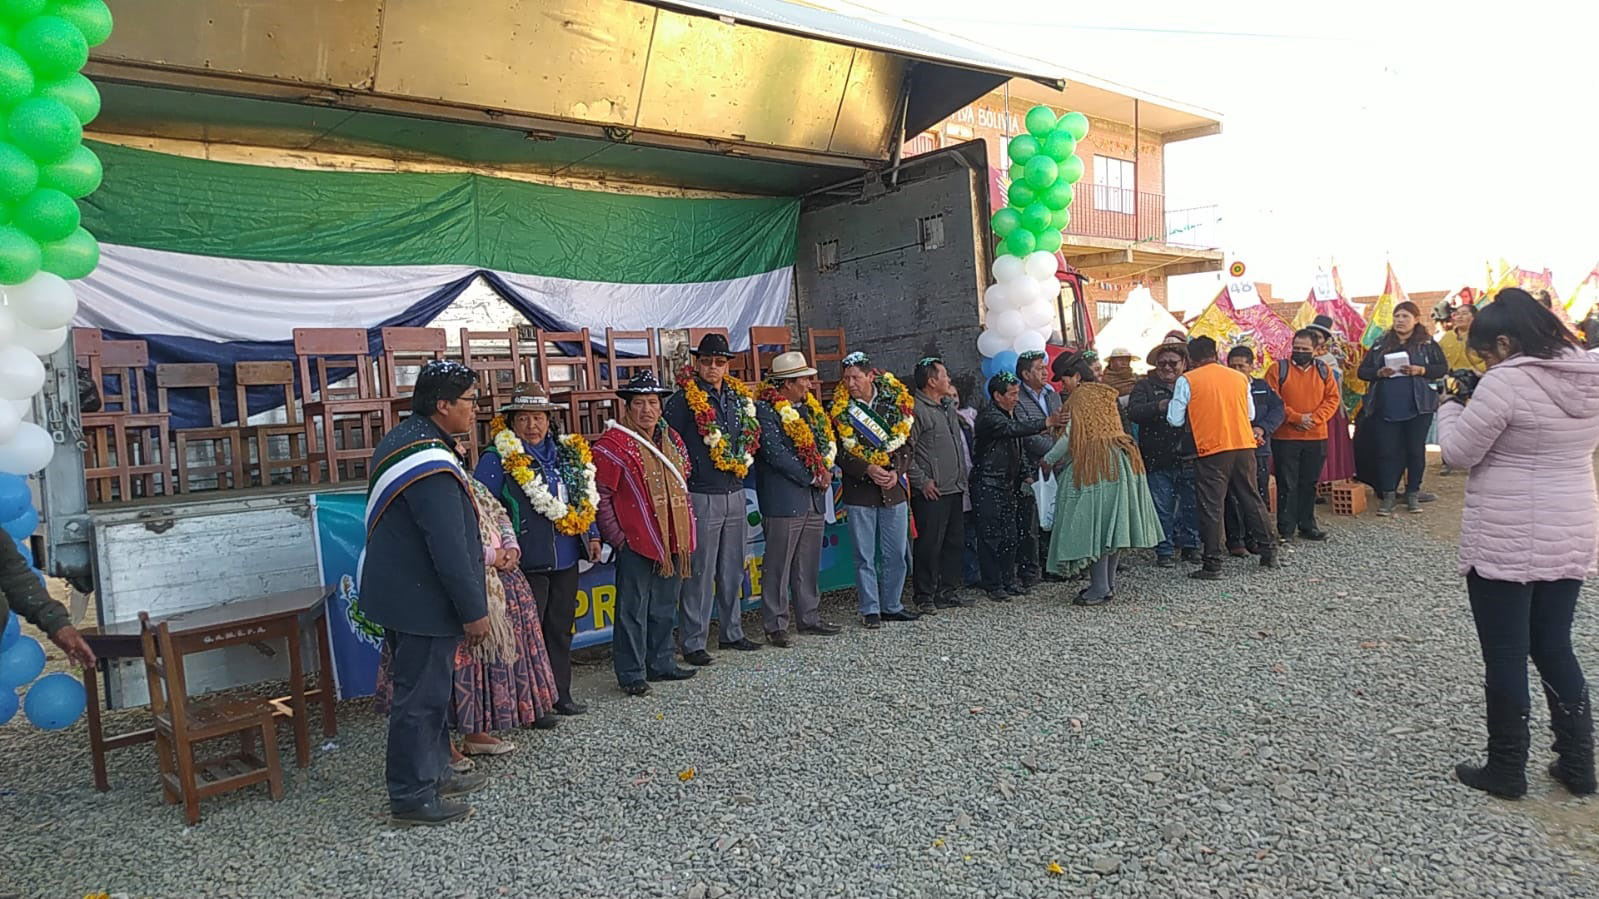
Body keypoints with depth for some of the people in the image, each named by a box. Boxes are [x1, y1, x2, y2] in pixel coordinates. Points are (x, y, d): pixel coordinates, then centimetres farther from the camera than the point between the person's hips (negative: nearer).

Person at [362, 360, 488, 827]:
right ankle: (411, 798, 14)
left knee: (430, 688, 21)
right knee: (420, 697, 2)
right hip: (422, 600, -11)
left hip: (400, 591, 11)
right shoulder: (431, 464, -25)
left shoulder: (402, 439, 9)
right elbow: (449, 548, -26)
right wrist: (474, 610, -18)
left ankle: (434, 773, 35)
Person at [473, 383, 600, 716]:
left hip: (566, 560, 6)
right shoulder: (497, 459, -8)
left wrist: (592, 536, 13)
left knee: (560, 629, 15)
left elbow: (585, 498, 19)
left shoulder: (569, 453, 11)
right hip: (528, 563, -6)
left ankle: (560, 694, 28)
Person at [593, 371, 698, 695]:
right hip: (635, 543, -7)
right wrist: (616, 537, -12)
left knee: (664, 608, 17)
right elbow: (600, 495, -11)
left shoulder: (672, 440, 12)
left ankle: (661, 663, 30)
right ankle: (631, 674, 12)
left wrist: (684, 532, 15)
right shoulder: (613, 444, -11)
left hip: (672, 542, 7)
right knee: (633, 611, 1)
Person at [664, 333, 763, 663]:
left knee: (733, 570, 15)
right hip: (702, 497, -6)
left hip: (735, 495, 6)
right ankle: (693, 643, 8)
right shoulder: (684, 400, -9)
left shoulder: (741, 397, 10)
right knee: (700, 573, -1)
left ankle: (732, 632, 28)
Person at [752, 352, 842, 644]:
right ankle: (775, 625, 8)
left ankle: (809, 617, 24)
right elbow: (775, 453, -17)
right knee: (777, 566, 0)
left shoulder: (810, 407, 15)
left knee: (809, 565, 14)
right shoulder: (765, 409, -10)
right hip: (784, 500, -8)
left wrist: (825, 470, -2)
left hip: (814, 499, 8)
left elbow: (827, 442, 18)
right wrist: (812, 477, -12)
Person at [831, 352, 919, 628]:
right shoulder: (839, 410, -3)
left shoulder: (896, 403, 3)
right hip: (858, 492, -2)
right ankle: (870, 610, 14)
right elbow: (839, 452, -4)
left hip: (894, 489, 2)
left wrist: (896, 471, -10)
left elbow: (906, 443, 6)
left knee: (897, 554, 10)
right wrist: (867, 470, -17)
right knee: (865, 556, 3)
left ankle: (892, 605, 24)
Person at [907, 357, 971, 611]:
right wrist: (922, 481, -16)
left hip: (954, 489, 9)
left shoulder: (948, 406, 17)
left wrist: (962, 478, 19)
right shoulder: (916, 410, -12)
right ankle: (924, 597, 6)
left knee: (953, 542, 13)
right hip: (931, 493, -9)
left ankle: (947, 593, 23)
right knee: (928, 545, -4)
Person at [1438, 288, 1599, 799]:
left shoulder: (1506, 381, -19)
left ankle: (1506, 770, 16)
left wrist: (1450, 407, 3)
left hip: (1505, 542, -7)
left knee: (1505, 656, 4)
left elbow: (1458, 453, -14)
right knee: (1554, 648, 19)